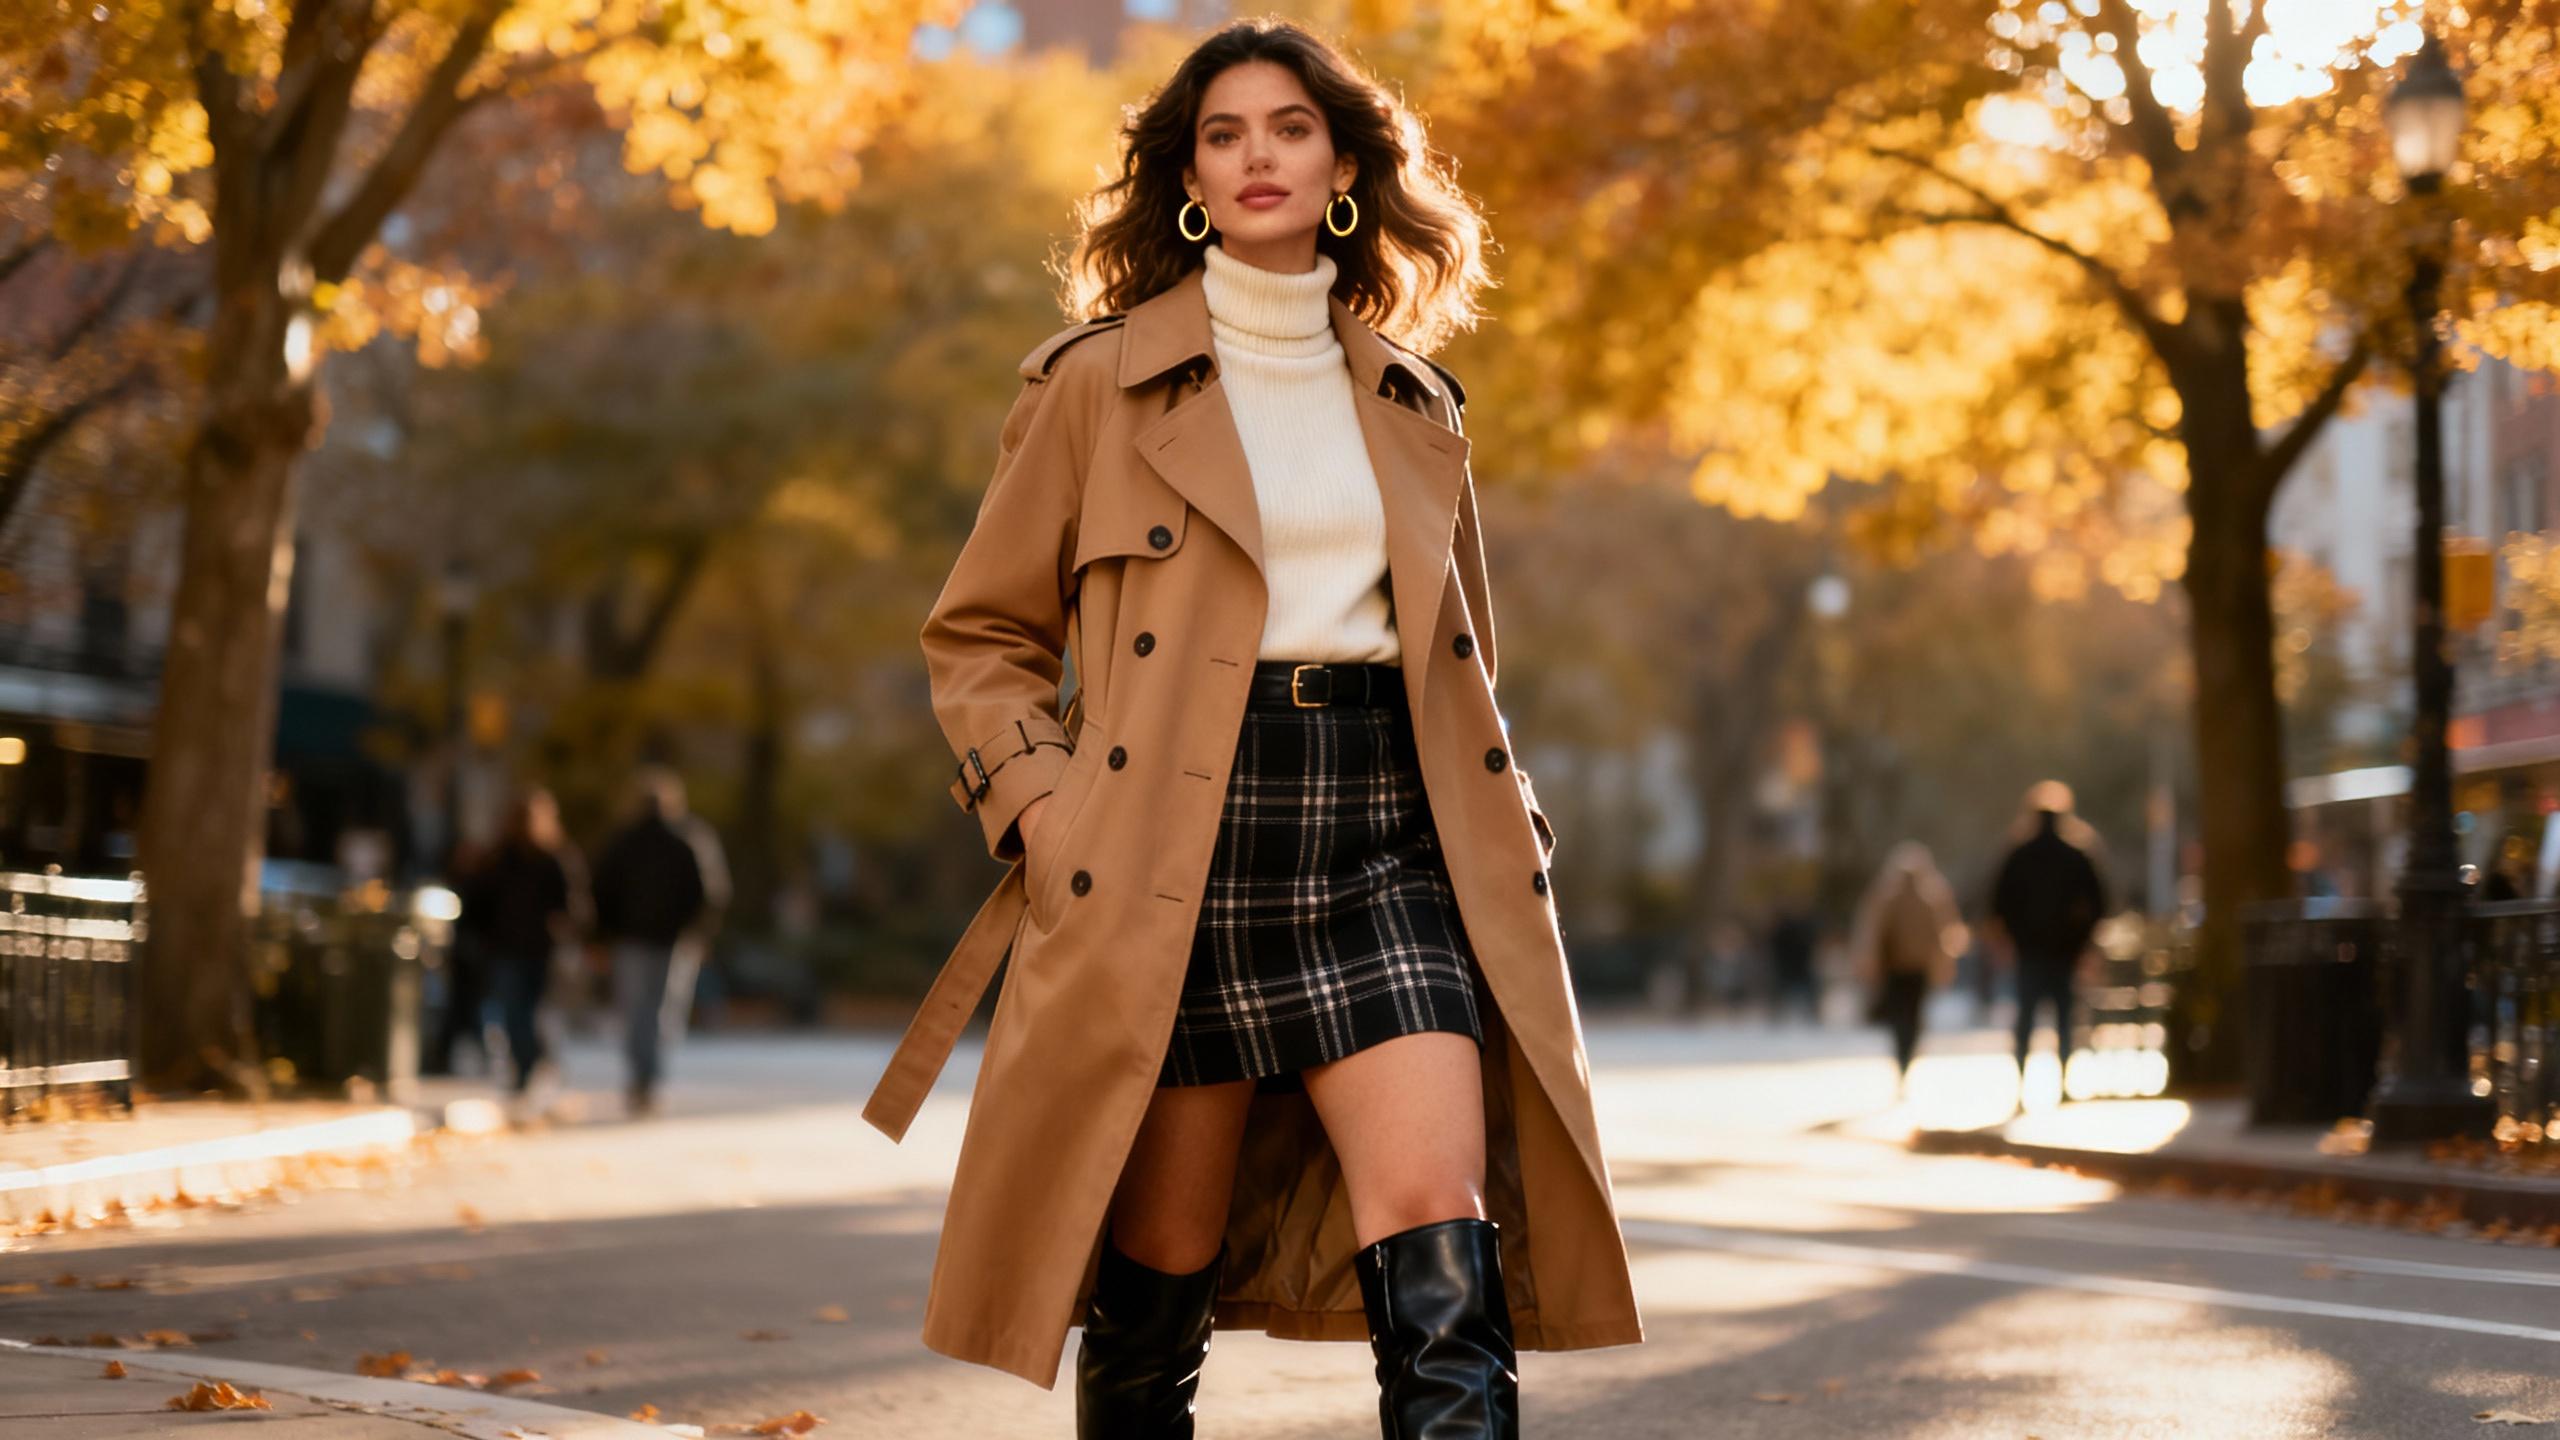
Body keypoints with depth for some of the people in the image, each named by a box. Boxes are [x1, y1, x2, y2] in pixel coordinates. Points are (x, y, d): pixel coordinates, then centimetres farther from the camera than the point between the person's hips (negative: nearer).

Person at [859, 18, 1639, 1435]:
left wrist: (1505, 824, 11)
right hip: (1177, 858, -2)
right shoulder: (1097, 381, 5)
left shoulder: (1412, 403, 15)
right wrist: (1049, 817, -7)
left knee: (1444, 1280, -15)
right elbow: (978, 636, 8)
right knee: (1154, 1293, 3)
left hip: (1387, 850, 2)